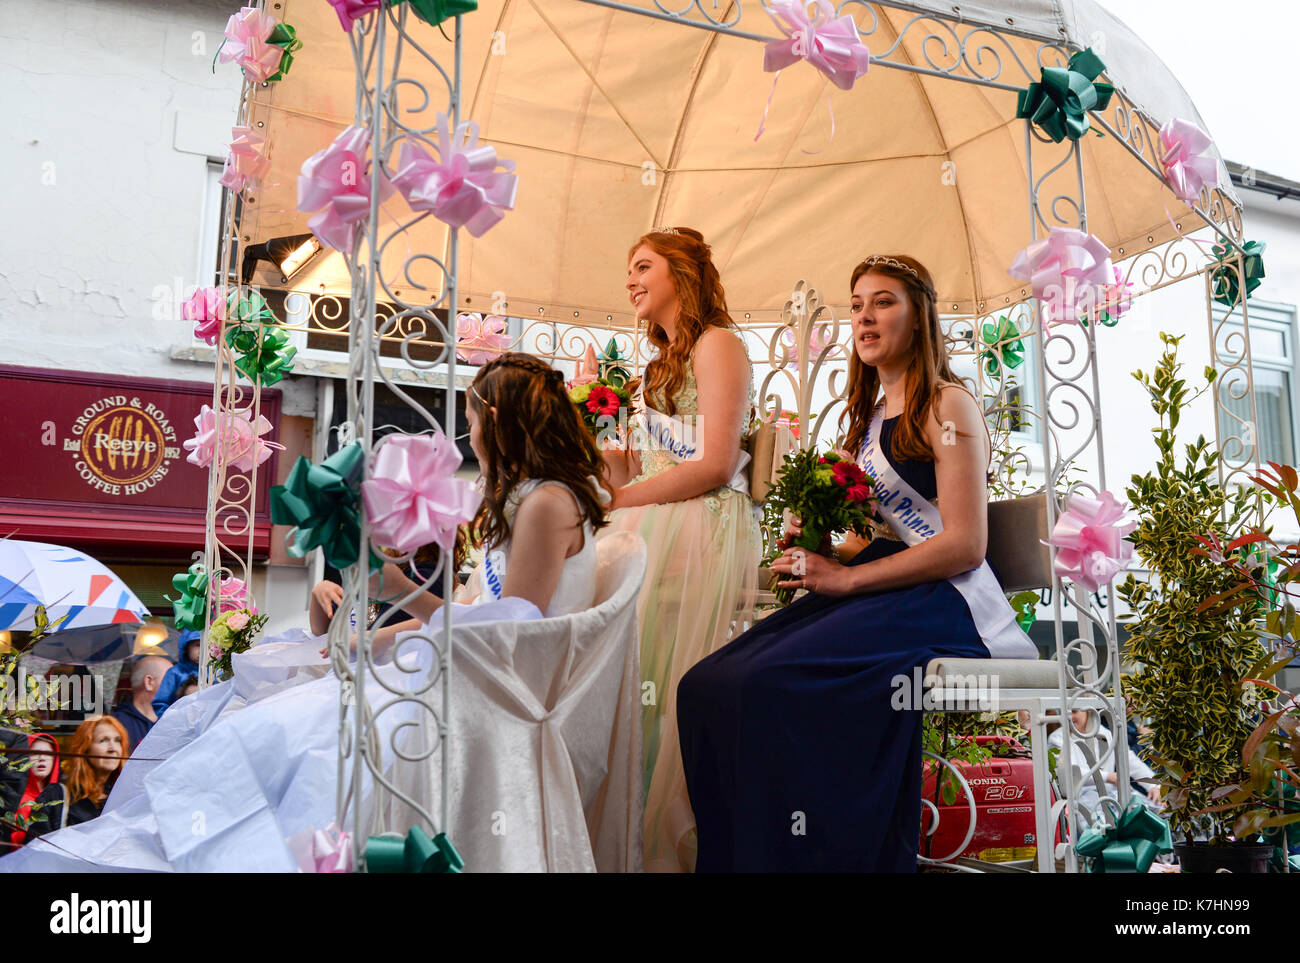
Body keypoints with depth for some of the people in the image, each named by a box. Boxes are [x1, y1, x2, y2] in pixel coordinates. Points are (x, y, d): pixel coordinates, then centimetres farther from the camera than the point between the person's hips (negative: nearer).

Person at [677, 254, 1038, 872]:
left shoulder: (946, 406, -2)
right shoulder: (870, 415, 22)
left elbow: (964, 544, -11)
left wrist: (847, 577, -13)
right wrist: (820, 549, 4)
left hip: (941, 599, -7)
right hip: (879, 593, 7)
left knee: (768, 682, -31)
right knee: (707, 685, -16)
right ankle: (738, 854, -12)